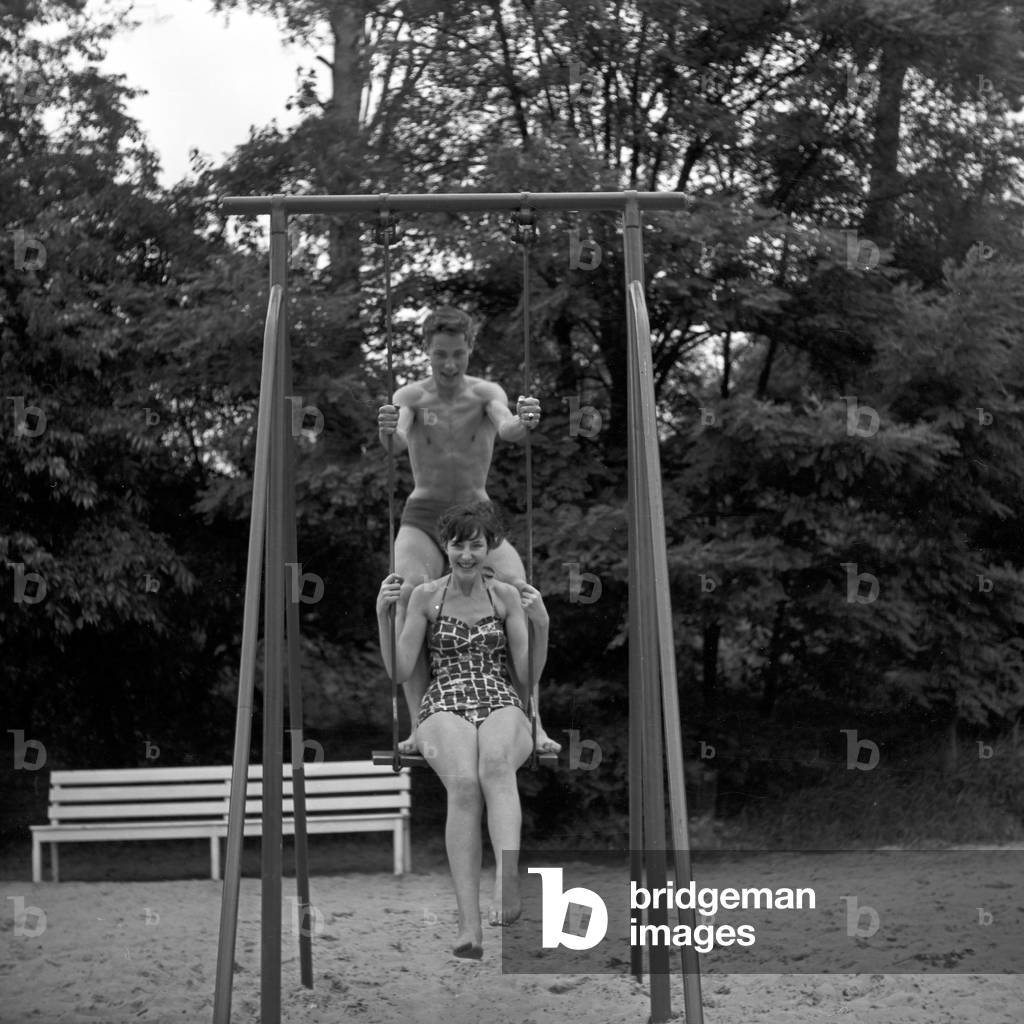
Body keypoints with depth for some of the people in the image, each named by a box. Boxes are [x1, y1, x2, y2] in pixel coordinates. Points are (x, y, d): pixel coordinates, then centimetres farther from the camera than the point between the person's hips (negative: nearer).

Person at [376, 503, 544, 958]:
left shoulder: (507, 596, 12)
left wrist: (540, 623, -7)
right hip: (444, 706, -1)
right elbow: (399, 671, 7)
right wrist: (383, 615, -4)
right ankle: (469, 925, -42)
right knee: (464, 783, -35)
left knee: (495, 763, -38)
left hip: (502, 706, 1)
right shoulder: (425, 596, 11)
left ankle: (508, 883, -56)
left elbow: (528, 675, 7)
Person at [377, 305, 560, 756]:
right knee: (410, 595, -30)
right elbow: (398, 441, -23)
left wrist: (524, 422, -48)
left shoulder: (486, 393, -2)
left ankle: (531, 721, -23)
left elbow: (506, 427, -24)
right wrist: (387, 431, -47)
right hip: (422, 516, -1)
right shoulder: (409, 396, -2)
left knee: (523, 595, -25)